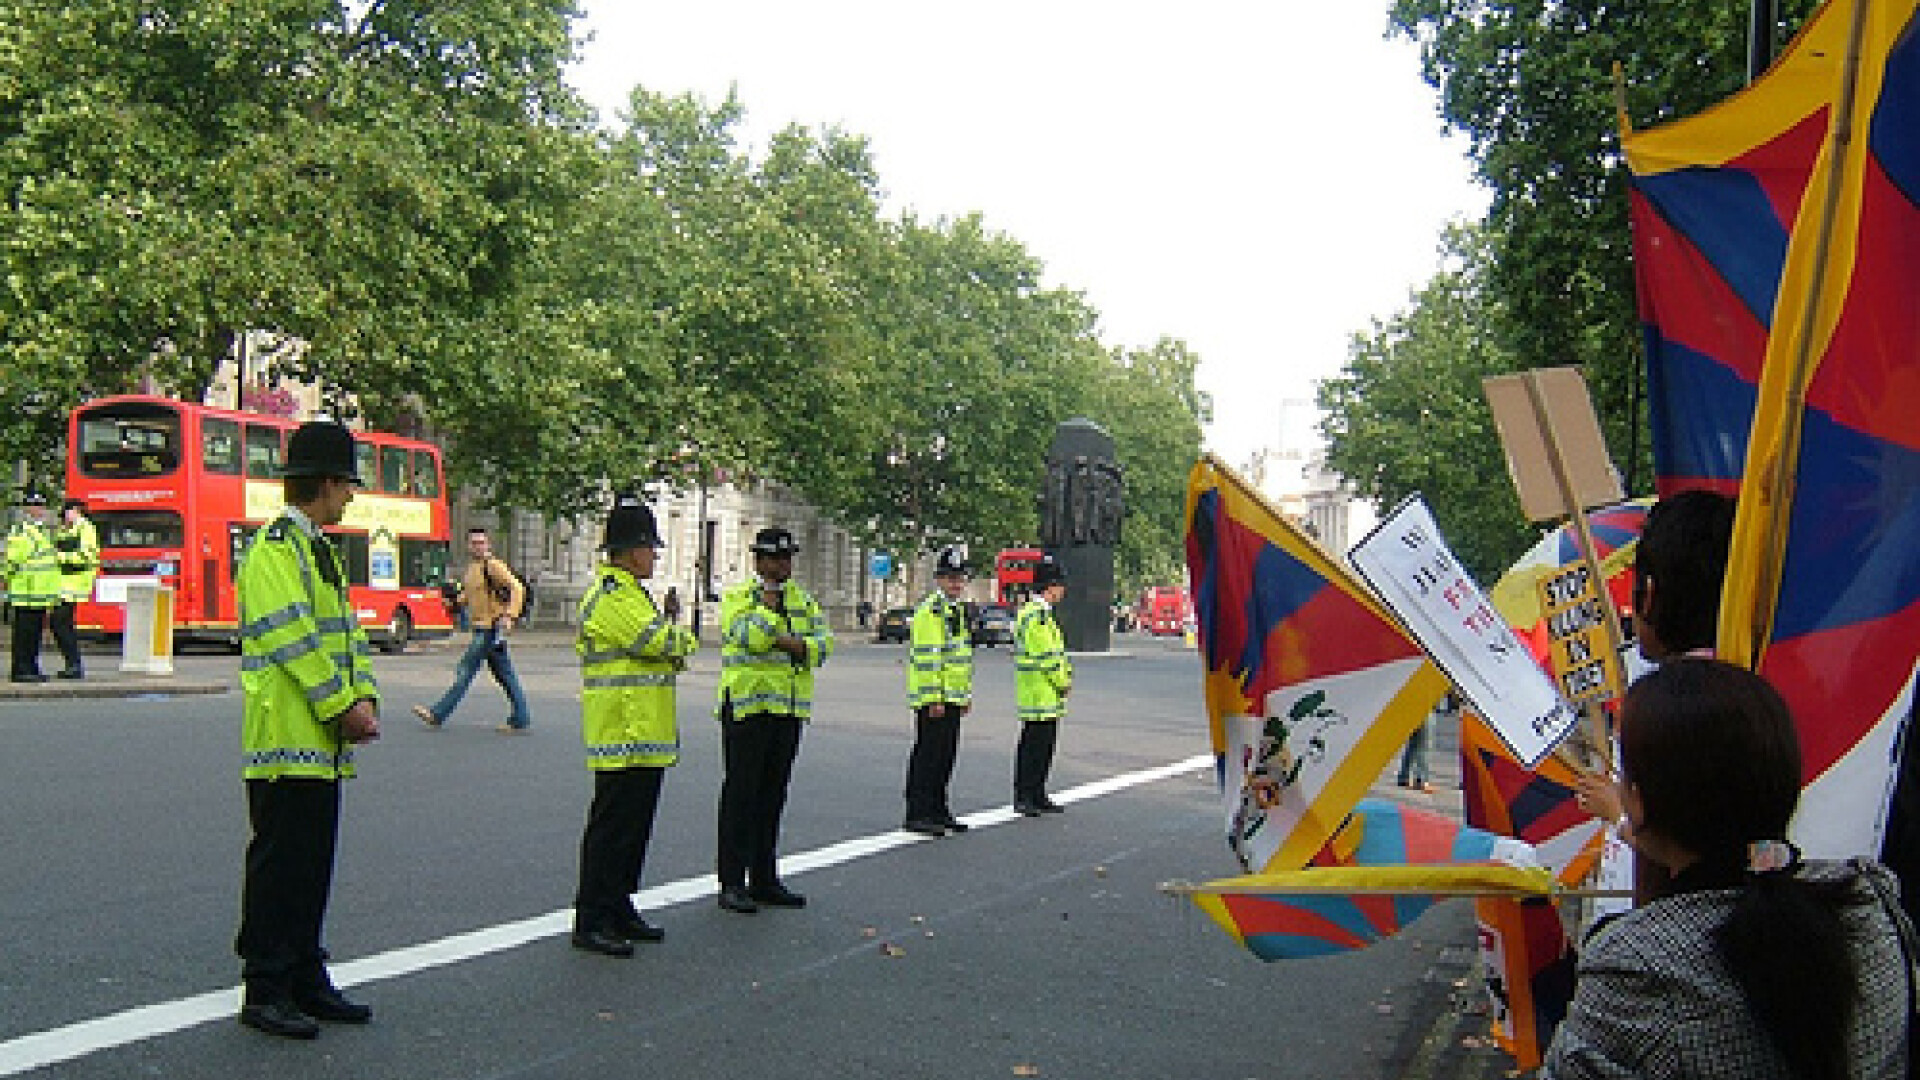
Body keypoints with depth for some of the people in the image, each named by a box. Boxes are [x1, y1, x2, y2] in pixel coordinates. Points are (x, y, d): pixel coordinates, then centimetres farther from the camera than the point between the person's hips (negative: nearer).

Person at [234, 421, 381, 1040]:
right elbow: (292, 639, -18)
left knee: (314, 866, 13)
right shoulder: (275, 548, -12)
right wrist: (342, 706, -15)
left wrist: (364, 698, 2)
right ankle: (264, 993, 7)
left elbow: (346, 629, 16)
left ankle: (306, 982, 22)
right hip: (287, 739, -9)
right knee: (278, 865, -2)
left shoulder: (320, 550, 18)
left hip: (323, 744, 9)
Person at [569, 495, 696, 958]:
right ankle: (591, 922, 2)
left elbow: (665, 650, 22)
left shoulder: (632, 594, 20)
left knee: (634, 828, 15)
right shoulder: (610, 598, -15)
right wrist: (685, 640, 0)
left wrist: (674, 647, -1)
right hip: (622, 740, -10)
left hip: (646, 739, 10)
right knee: (610, 828, -5)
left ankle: (620, 910, 25)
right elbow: (659, 641, -21)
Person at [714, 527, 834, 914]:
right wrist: (766, 604, -11)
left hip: (790, 709, 6)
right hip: (747, 706, -6)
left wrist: (796, 644, -15)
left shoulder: (803, 601, 15)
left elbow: (823, 644, 2)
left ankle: (763, 880, 18)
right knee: (740, 794, -4)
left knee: (773, 795, 10)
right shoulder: (736, 598, -1)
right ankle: (732, 884, 1)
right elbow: (749, 638, -19)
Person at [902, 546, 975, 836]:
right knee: (927, 755, -6)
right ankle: (918, 814, -2)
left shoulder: (958, 610, 17)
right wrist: (934, 699, -22)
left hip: (953, 698, 9)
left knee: (946, 756, 13)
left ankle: (938, 810, 21)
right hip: (932, 699, -9)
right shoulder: (929, 611, -14)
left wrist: (966, 694, 21)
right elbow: (927, 659, -19)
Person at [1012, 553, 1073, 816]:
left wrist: (1066, 674, 10)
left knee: (1043, 746, 14)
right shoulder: (1038, 615, -18)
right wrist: (1062, 683, -8)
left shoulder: (1032, 612, 17)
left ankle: (1037, 797, 21)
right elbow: (1046, 657, -20)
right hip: (1041, 694, -11)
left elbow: (1055, 651, 22)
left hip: (1046, 697, 11)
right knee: (1033, 746, -6)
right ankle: (1023, 797, -1)